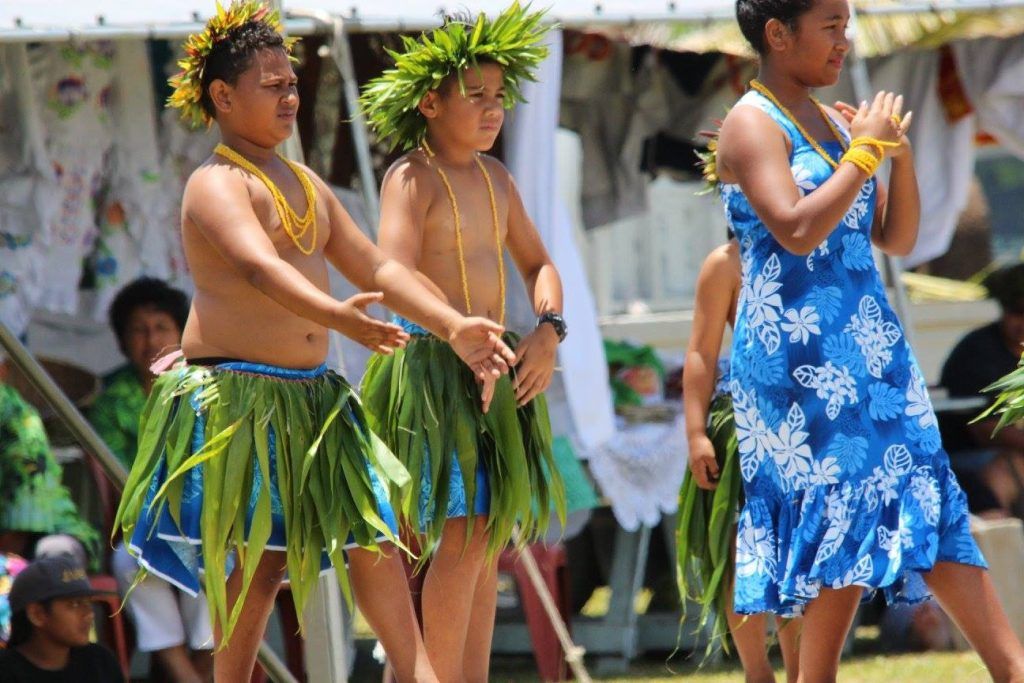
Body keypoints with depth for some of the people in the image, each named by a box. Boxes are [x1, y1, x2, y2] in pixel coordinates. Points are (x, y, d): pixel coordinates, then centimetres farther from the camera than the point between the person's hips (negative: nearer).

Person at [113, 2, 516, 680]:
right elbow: (259, 266, -30)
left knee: (372, 533, 1)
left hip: (313, 396, 8)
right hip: (237, 395, -8)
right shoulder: (217, 185, -11)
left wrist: (456, 327, 7)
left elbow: (377, 268, 18)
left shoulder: (307, 186, 18)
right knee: (258, 559, -6)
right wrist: (339, 317, -46)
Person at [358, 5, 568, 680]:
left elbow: (538, 265, 21)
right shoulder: (413, 177, -8)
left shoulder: (493, 176, 14)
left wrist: (548, 330, 2)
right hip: (432, 366, -8)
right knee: (464, 534, -14)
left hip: (494, 370, 8)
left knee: (488, 537, 8)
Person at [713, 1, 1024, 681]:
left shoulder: (833, 121, 16)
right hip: (799, 354, -7)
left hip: (871, 344, 7)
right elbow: (798, 231, -21)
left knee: (927, 505, 2)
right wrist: (866, 151, -13)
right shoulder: (752, 124, -7)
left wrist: (901, 153, 2)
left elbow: (897, 238, 16)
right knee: (843, 519, -9)